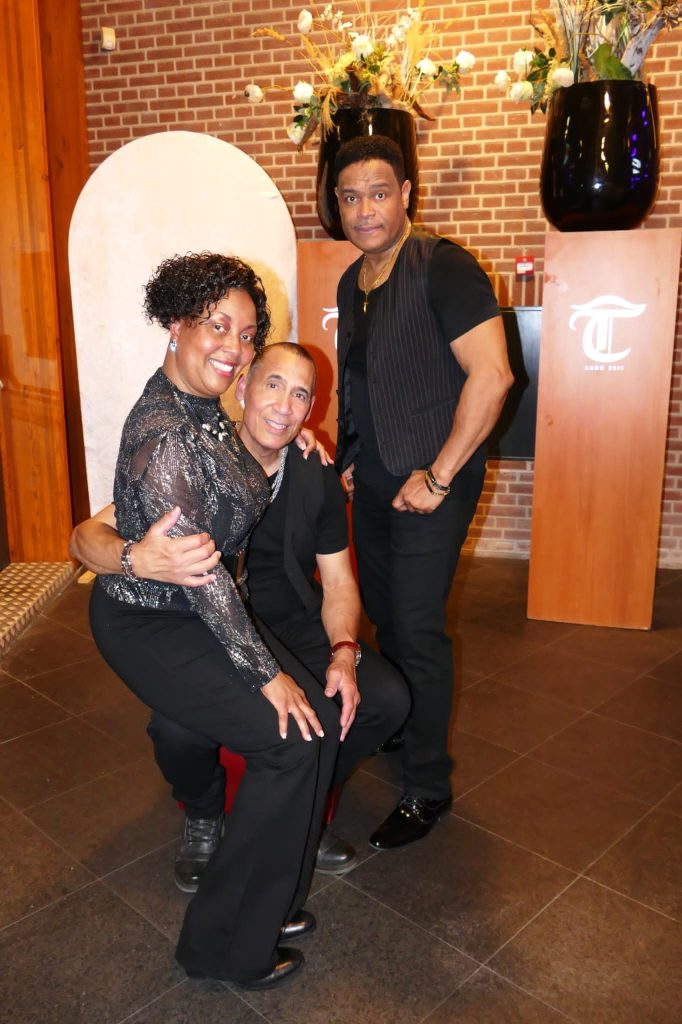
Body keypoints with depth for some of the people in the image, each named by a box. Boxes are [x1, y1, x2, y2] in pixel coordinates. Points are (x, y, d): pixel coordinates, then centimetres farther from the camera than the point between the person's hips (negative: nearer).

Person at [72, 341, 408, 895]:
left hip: (295, 629, 3)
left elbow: (338, 583, 3)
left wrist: (344, 652, -18)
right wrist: (138, 559, -45)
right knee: (177, 730, -32)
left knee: (386, 699, -19)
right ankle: (204, 818, 7)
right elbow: (86, 536, -20)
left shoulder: (318, 479, -1)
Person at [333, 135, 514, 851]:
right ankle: (394, 727, 40)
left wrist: (437, 477, -20)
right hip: (371, 482, 8)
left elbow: (491, 375, -23)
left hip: (431, 483, -7)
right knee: (381, 613, 17)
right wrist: (348, 458, 11)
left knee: (417, 630, -4)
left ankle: (428, 789, 13)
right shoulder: (350, 283, 10)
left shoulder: (442, 267, -14)